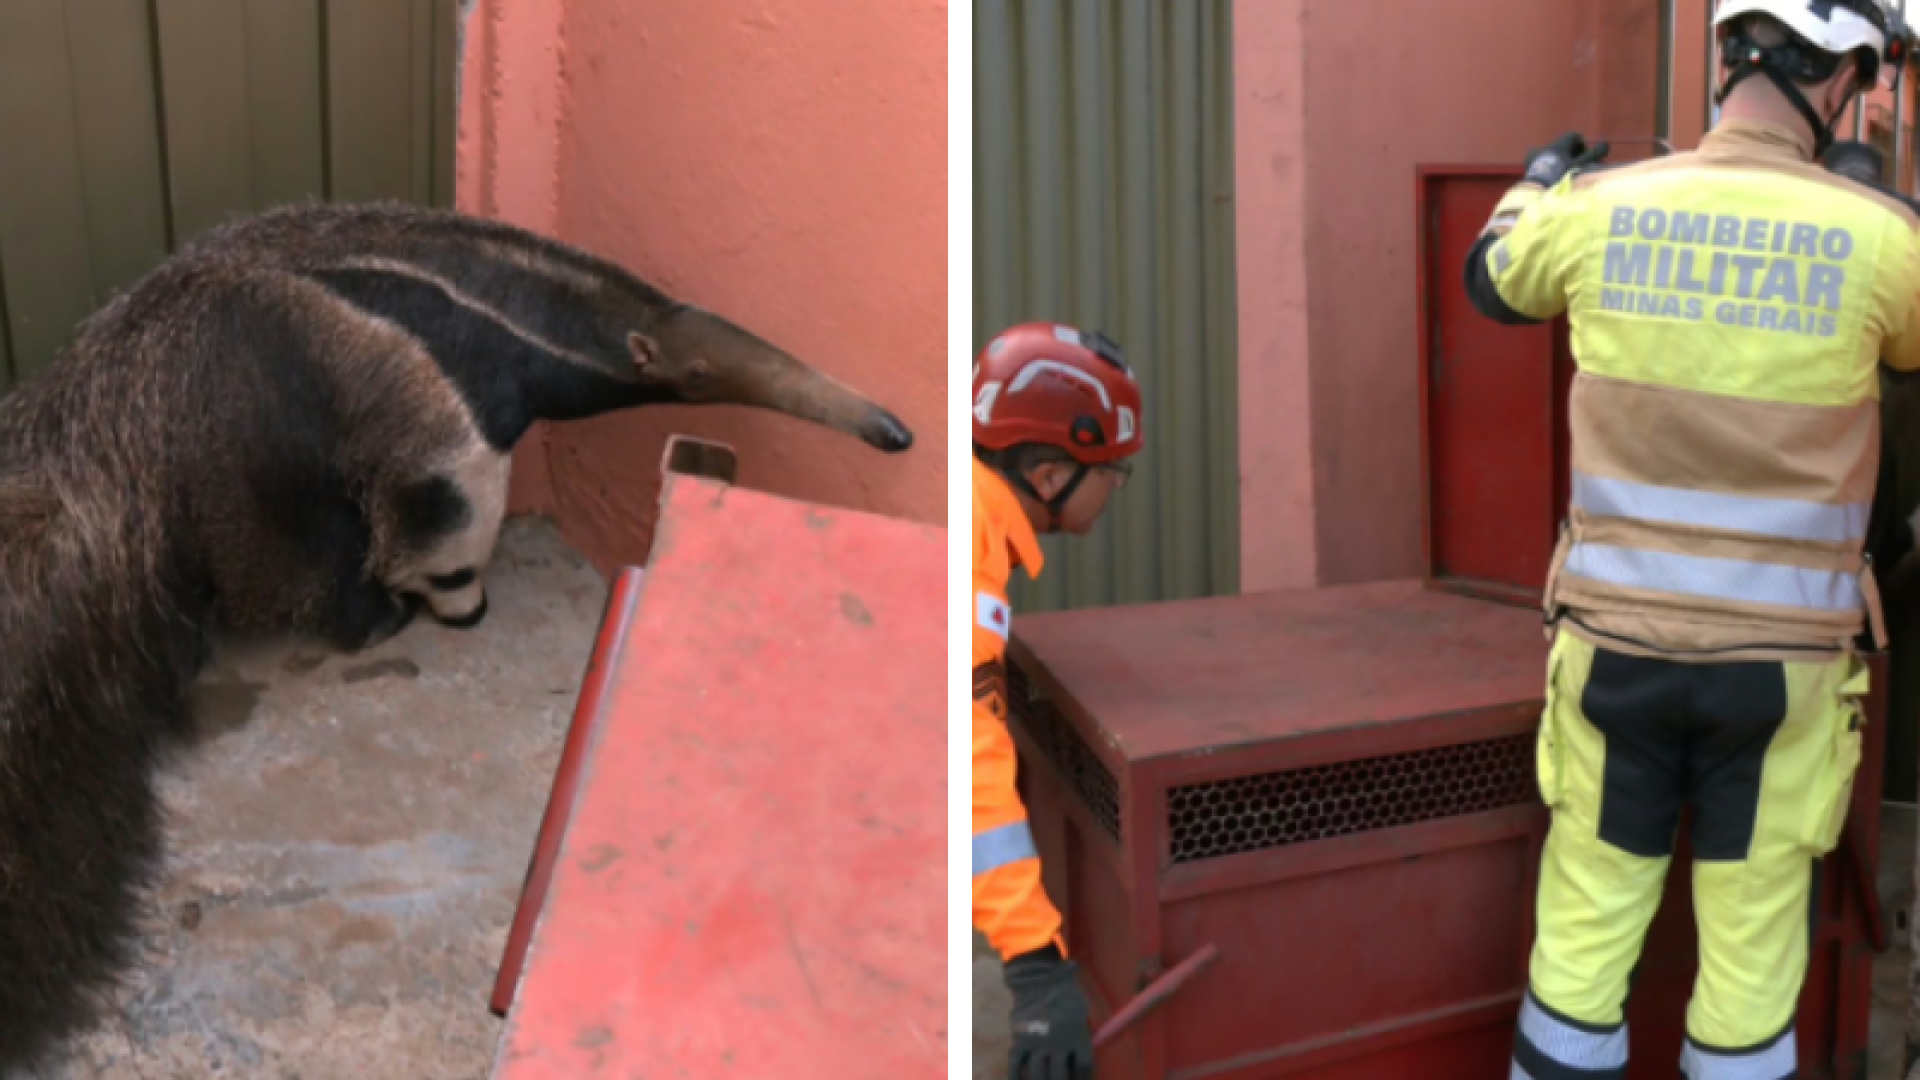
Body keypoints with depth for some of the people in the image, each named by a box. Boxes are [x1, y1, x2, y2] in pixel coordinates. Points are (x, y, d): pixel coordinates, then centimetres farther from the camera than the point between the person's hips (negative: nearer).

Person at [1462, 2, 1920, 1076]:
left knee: (1585, 928, 11)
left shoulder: (1601, 210, -4)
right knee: (1753, 942, 12)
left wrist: (1543, 178, 38)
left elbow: (1493, 278, 18)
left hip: (1616, 635, 2)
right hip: (1783, 652, -1)